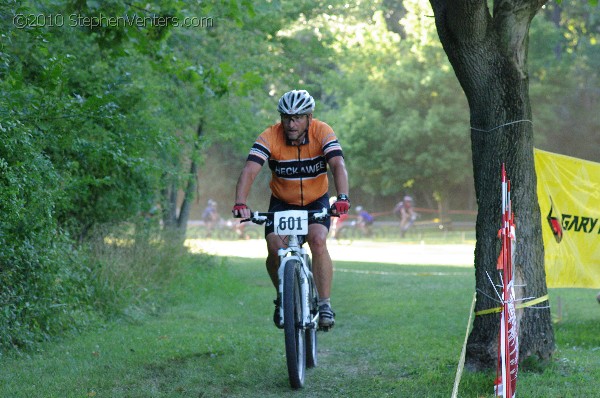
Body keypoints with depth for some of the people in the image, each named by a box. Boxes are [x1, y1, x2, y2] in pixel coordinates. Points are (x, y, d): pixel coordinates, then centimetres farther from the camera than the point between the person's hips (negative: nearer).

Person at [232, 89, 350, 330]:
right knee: (274, 249, -19)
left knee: (318, 241, -26)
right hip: (282, 203, 1)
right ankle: (283, 297, 8)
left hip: (316, 202, -1)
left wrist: (342, 198, -51)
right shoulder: (269, 137, -21)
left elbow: (338, 165, -33)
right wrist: (240, 203, -49)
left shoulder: (323, 133, -21)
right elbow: (249, 171, -32)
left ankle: (325, 304, -17)